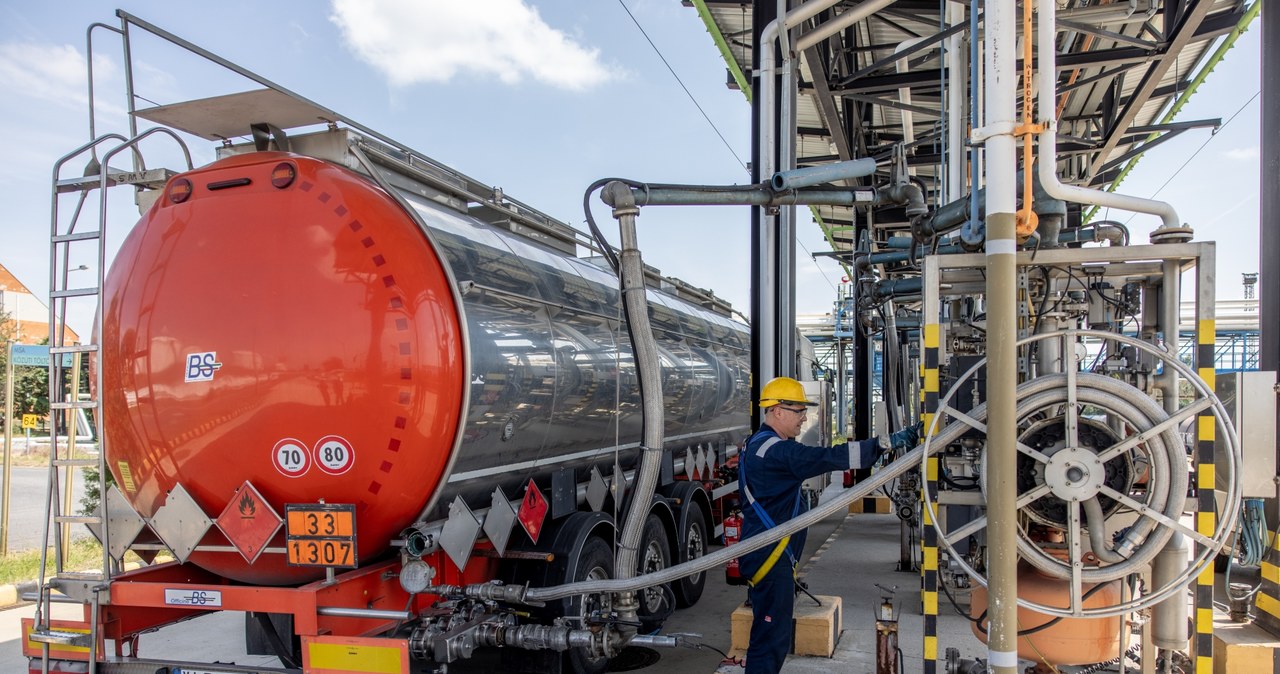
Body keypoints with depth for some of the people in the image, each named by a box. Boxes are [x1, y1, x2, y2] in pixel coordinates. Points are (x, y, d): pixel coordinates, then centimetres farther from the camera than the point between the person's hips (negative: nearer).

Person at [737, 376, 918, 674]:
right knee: (772, 638, -7)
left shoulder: (759, 445, 16)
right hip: (771, 559, -11)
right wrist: (887, 443, -27)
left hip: (766, 556, 11)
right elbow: (830, 458, -28)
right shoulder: (776, 450, -20)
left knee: (769, 635, 19)